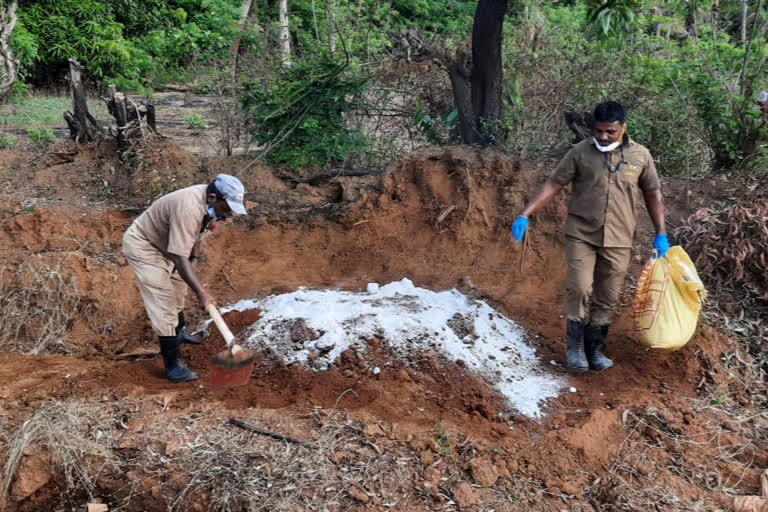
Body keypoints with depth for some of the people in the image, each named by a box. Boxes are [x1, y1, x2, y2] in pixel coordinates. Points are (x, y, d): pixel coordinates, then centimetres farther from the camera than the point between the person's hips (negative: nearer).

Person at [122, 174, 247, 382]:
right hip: (142, 246, -10)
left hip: (161, 244, 10)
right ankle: (173, 365, -12)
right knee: (163, 302, -15)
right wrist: (201, 292, -39)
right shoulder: (188, 209, -38)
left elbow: (195, 232, 10)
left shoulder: (209, 201, -10)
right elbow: (180, 258, -39)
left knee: (178, 287, 26)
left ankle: (179, 332, 50)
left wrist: (194, 259, 1)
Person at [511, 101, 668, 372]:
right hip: (581, 235, -2)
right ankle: (575, 346, 5)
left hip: (618, 241, 2)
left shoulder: (640, 156, 2)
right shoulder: (580, 153, -4)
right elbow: (553, 184, -3)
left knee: (607, 299, 7)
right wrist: (525, 215, -13)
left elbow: (653, 193, 11)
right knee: (580, 289, -13)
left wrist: (661, 234, 8)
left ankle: (595, 349, 21)